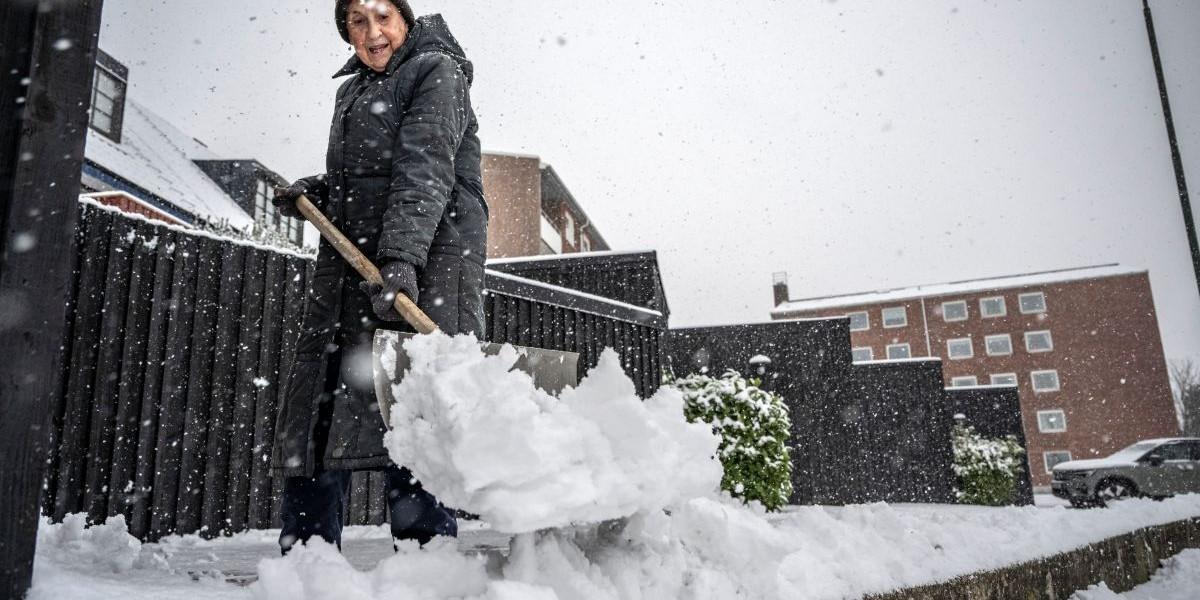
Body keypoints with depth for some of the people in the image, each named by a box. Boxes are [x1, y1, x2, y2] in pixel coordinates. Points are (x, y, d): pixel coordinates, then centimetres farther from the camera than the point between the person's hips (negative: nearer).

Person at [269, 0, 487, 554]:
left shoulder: (436, 71, 1)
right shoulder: (353, 90, 26)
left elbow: (426, 170, -15)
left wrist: (401, 257, -28)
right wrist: (313, 192, 12)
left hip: (421, 257, -8)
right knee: (320, 398, 5)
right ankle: (304, 553, 13)